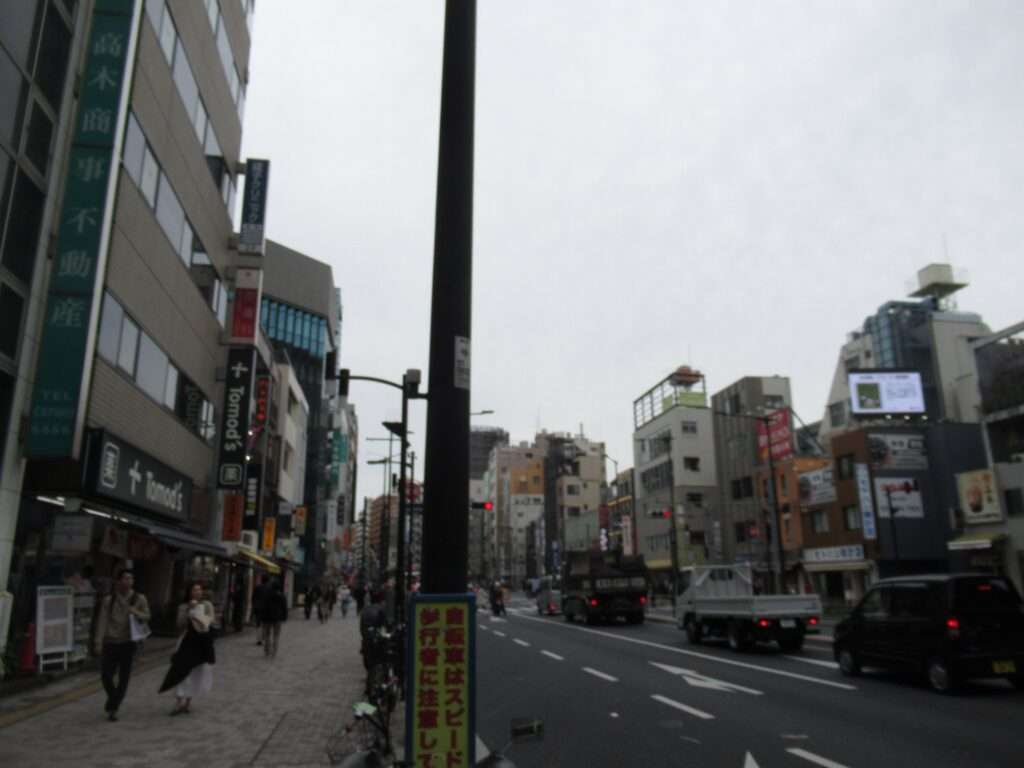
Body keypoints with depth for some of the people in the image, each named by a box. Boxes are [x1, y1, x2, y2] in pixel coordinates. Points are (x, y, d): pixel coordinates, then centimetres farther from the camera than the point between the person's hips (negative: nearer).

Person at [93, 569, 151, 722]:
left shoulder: (139, 599, 2)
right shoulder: (109, 600, 2)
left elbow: (147, 617, 7)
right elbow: (102, 621, -1)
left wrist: (136, 613, -14)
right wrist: (99, 642, -8)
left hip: (128, 642, 0)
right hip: (111, 642, 0)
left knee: (124, 678, 1)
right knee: (106, 675, 1)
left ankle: (113, 708, 15)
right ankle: (113, 702, 30)